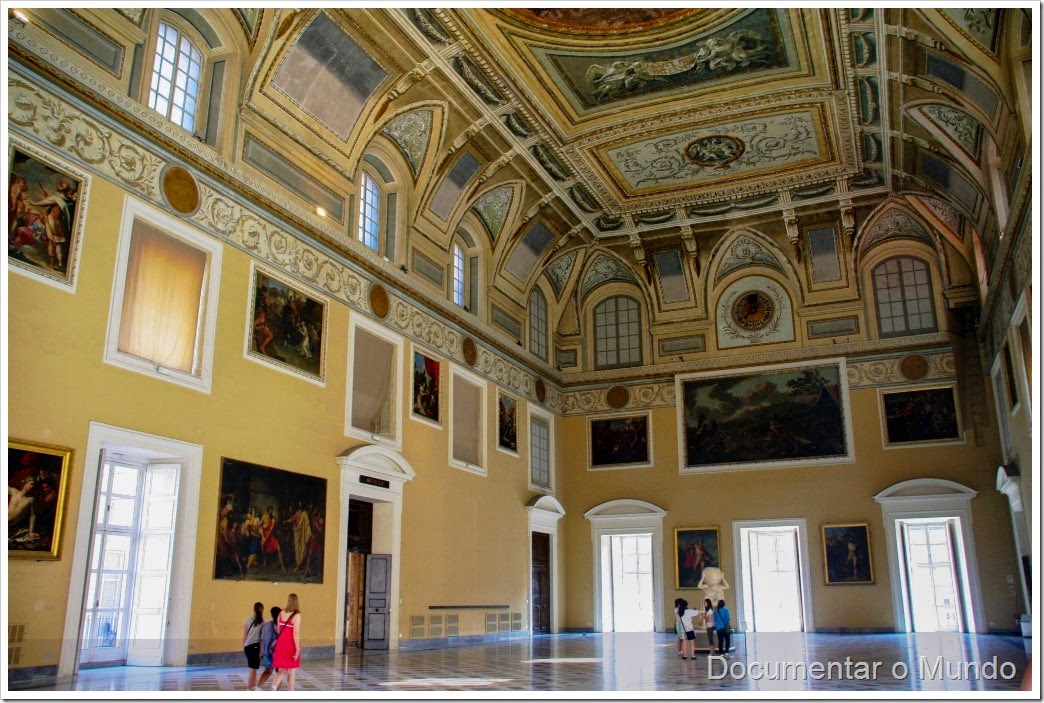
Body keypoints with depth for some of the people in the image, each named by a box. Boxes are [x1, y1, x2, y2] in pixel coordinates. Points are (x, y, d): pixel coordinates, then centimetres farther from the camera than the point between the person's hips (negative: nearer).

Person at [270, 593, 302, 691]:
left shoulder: (281, 613, 3)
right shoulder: (297, 616, -13)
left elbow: (278, 631, 8)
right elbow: (296, 634, -16)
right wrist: (297, 649, -14)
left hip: (281, 645, 5)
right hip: (291, 646, -4)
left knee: (281, 670, 16)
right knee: (291, 674, 8)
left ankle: (274, 686, -10)